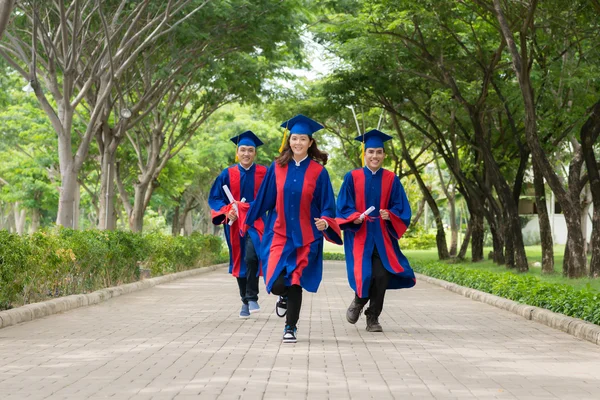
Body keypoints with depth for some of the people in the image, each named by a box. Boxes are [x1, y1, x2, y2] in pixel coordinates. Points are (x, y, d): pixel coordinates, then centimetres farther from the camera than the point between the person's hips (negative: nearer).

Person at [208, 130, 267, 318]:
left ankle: (252, 297, -12)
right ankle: (245, 302, 21)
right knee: (240, 261, 8)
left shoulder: (264, 173, 0)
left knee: (251, 256, -24)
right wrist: (226, 211, -11)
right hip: (235, 223, 3)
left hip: (256, 222, -3)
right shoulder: (227, 174, 4)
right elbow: (214, 198, 6)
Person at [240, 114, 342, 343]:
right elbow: (264, 198, 11)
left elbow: (327, 205, -2)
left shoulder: (318, 172, -3)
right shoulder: (277, 168, 1)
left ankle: (291, 328, 19)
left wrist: (325, 221, -21)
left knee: (295, 283, 0)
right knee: (276, 283, -11)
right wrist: (248, 219, 16)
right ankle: (285, 296, 26)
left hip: (306, 236, -1)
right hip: (279, 233, 1)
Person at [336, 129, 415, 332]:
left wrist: (389, 215, -15)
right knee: (365, 275, -12)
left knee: (381, 276, -11)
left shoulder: (391, 179, 6)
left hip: (382, 237, 1)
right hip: (359, 236, -1)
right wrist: (355, 217, -18)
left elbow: (401, 209, 5)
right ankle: (358, 302, 22)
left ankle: (373, 318, 7)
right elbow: (343, 208, 1)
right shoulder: (352, 177, 2)